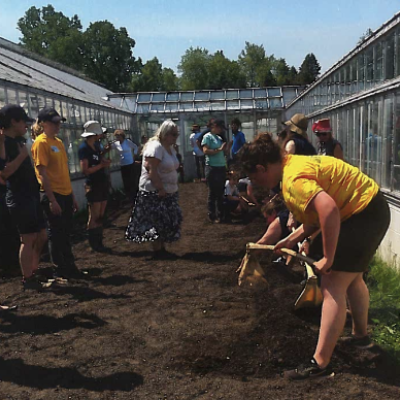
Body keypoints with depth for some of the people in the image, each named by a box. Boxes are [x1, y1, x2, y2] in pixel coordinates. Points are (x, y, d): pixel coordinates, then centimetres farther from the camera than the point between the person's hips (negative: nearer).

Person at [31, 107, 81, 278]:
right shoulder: (41, 142, -11)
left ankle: (69, 266, 27)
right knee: (56, 233, 3)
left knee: (66, 232, 15)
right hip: (54, 195, -8)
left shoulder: (58, 142, 13)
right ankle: (60, 270, 16)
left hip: (66, 194, 8)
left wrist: (72, 195, 16)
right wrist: (52, 200, -18)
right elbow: (42, 173, -15)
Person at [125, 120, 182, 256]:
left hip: (168, 193, 9)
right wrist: (160, 189, -24)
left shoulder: (170, 148, 12)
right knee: (157, 223, -2)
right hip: (155, 193, -9)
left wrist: (169, 189, 12)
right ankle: (157, 251, 8)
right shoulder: (155, 147, -17)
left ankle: (162, 248, 24)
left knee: (166, 222, 13)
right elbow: (151, 170, -24)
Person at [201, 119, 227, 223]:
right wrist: (219, 149, -18)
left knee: (220, 193, 14)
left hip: (222, 167, 8)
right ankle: (212, 216, 10)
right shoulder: (207, 136, -6)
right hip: (212, 168, -8)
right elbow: (205, 151, -19)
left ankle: (220, 214, 26)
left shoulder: (219, 138, 14)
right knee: (213, 193, 1)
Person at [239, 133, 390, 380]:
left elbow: (329, 209, -39)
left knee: (333, 287, -8)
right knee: (352, 277, 26)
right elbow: (319, 214, 12)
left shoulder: (293, 179, -24)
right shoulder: (296, 164, 8)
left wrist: (328, 257, -30)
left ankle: (320, 363, -3)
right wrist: (294, 239, 10)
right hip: (371, 210, 11)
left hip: (362, 215, -11)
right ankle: (361, 335, 46)